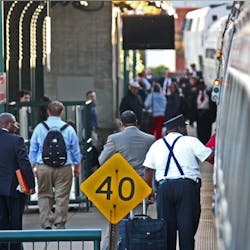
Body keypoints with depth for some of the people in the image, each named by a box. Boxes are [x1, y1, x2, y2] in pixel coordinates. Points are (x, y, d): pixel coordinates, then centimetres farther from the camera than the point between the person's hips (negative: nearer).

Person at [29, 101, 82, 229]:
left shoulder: (39, 128, 0)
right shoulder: (69, 129, 0)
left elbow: (33, 149, 5)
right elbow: (75, 150, 9)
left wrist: (33, 166, 14)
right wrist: (77, 166, 22)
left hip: (43, 167, 0)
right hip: (64, 168, 0)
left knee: (44, 196, 10)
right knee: (62, 197, 5)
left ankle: (46, 222, -3)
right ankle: (60, 225, 8)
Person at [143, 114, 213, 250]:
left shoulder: (156, 145, 15)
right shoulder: (190, 141, 2)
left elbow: (148, 170, 14)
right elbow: (210, 157, -3)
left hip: (164, 188, 3)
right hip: (187, 187, -3)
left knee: (167, 228, 8)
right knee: (187, 228, -2)